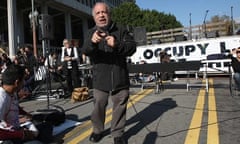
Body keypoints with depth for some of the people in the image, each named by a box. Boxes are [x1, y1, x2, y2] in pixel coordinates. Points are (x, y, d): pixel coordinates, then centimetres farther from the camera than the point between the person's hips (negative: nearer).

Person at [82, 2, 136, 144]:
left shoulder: (121, 30, 1)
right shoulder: (92, 33, 5)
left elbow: (132, 47, -8)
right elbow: (86, 51, -13)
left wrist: (117, 45, -29)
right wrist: (92, 42, -37)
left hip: (120, 78, -1)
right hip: (100, 79, 1)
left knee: (119, 107, 8)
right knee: (99, 106, 13)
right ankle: (98, 130, 35)